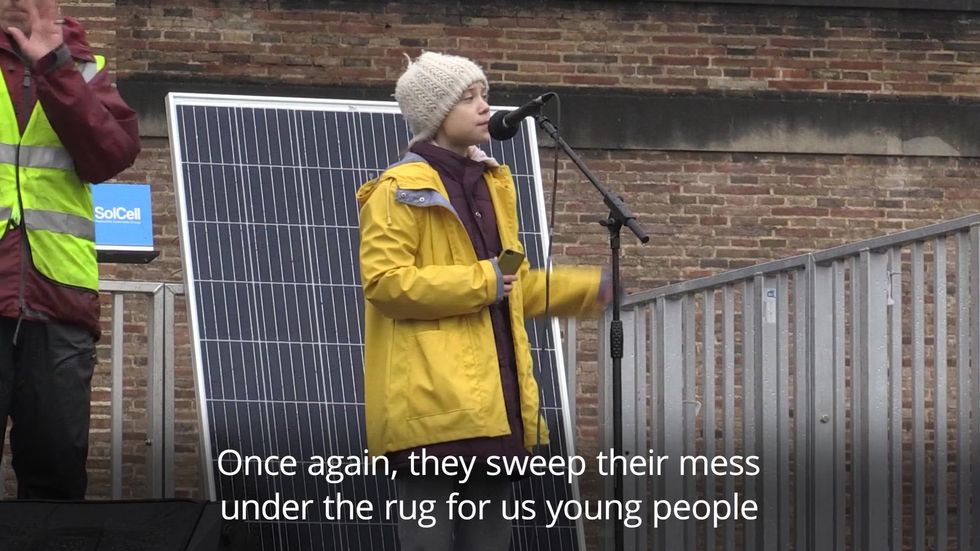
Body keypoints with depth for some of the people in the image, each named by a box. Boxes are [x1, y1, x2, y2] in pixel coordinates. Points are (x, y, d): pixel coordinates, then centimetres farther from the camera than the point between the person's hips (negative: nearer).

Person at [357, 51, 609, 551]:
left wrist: (583, 289, 21)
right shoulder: (400, 191, -6)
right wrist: (478, 284, -16)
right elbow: (385, 283, -17)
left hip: (490, 397, 8)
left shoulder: (491, 183, 20)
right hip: (432, 399, -8)